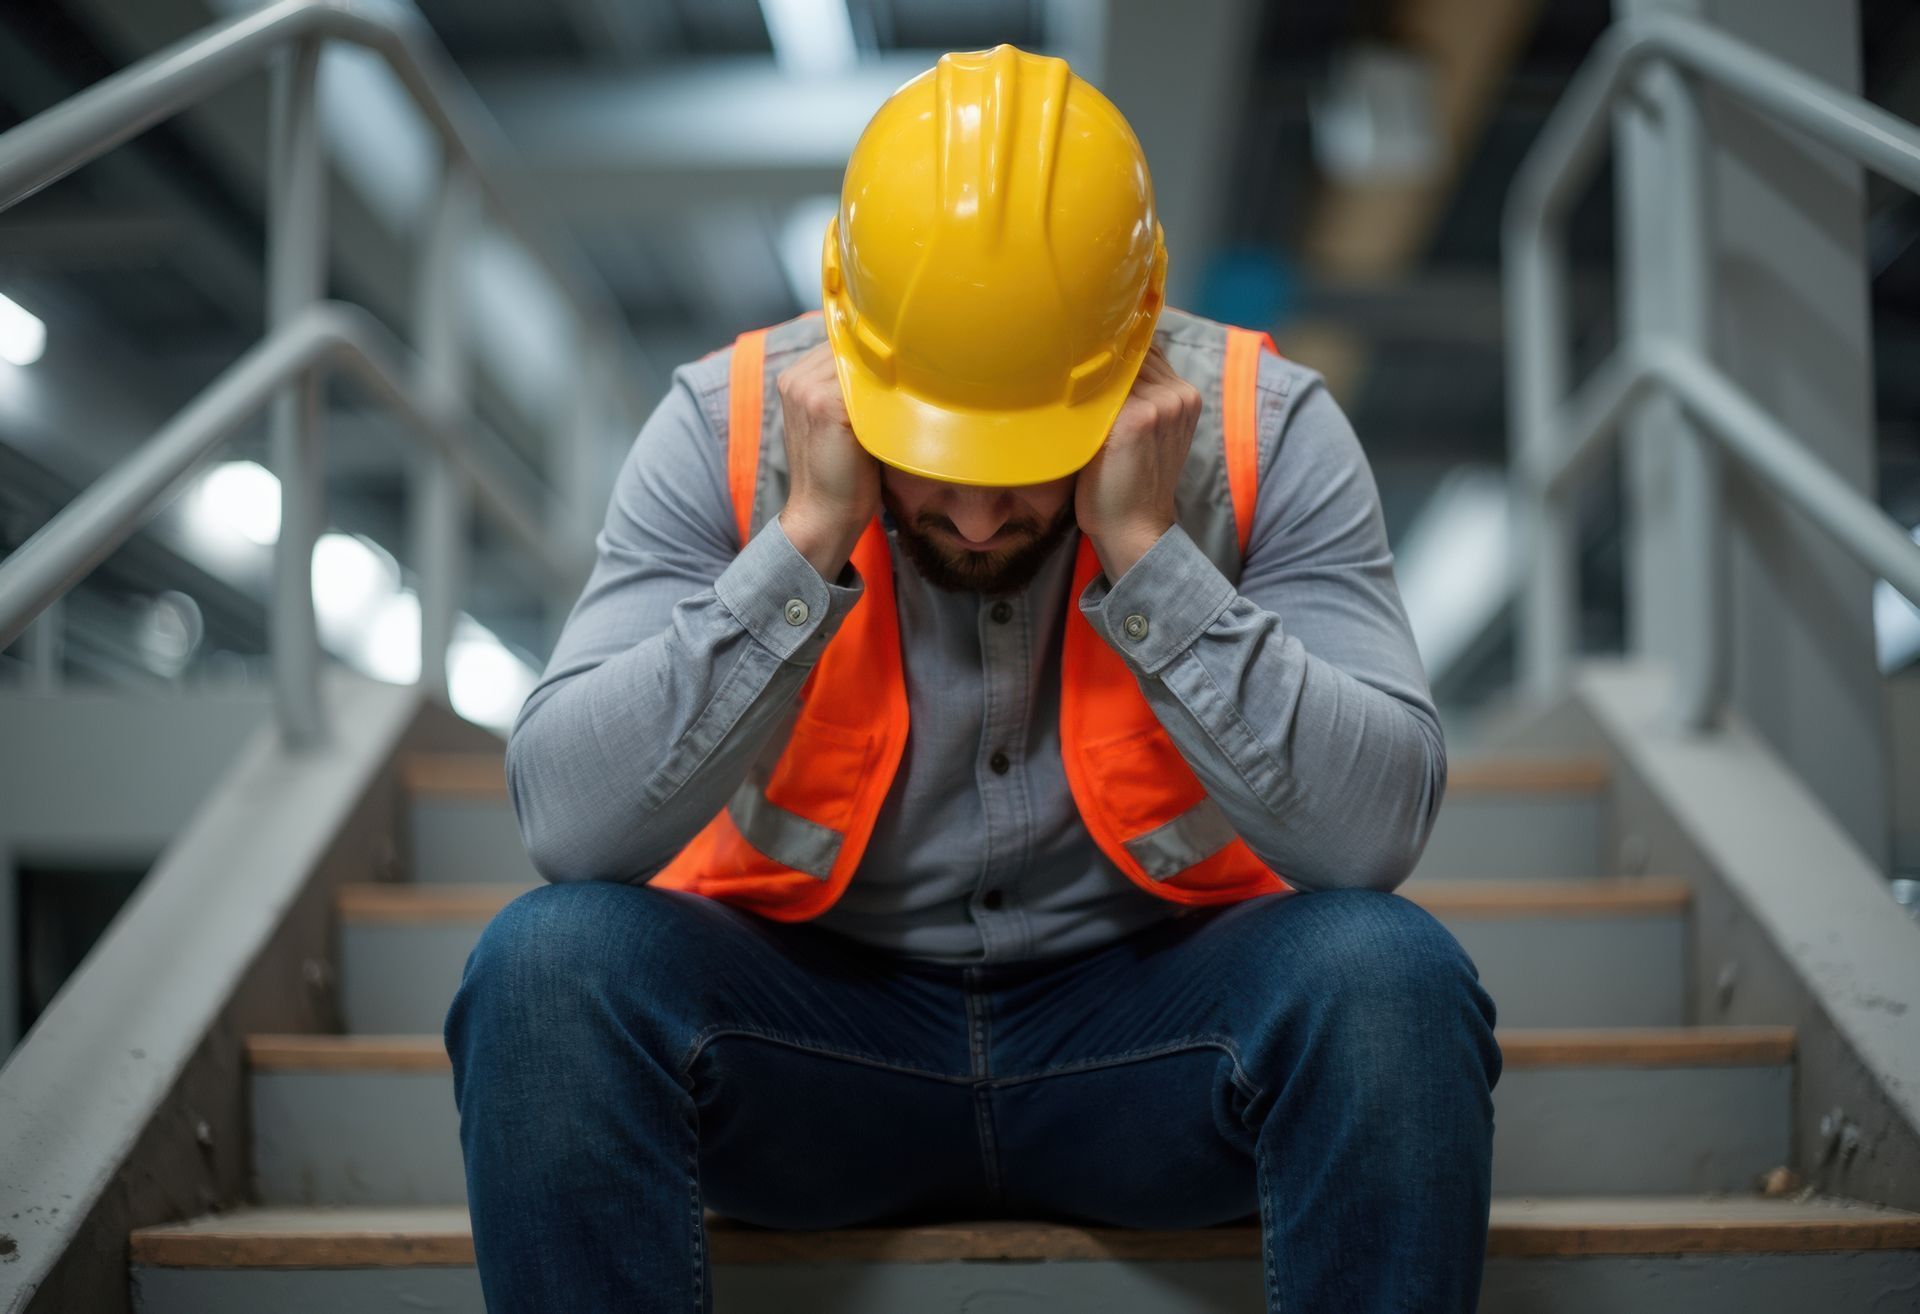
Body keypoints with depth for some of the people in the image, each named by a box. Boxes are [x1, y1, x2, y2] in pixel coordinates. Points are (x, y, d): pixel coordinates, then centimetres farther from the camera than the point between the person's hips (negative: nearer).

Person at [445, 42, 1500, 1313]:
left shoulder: (1264, 432, -12)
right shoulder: (730, 427, -11)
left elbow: (1380, 830, -21)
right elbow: (568, 824, -20)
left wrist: (1146, 549, -27)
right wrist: (808, 540, -26)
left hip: (1146, 1030, 0)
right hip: (814, 1010, 1)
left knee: (1390, 982, -30)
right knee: (547, 967, -28)